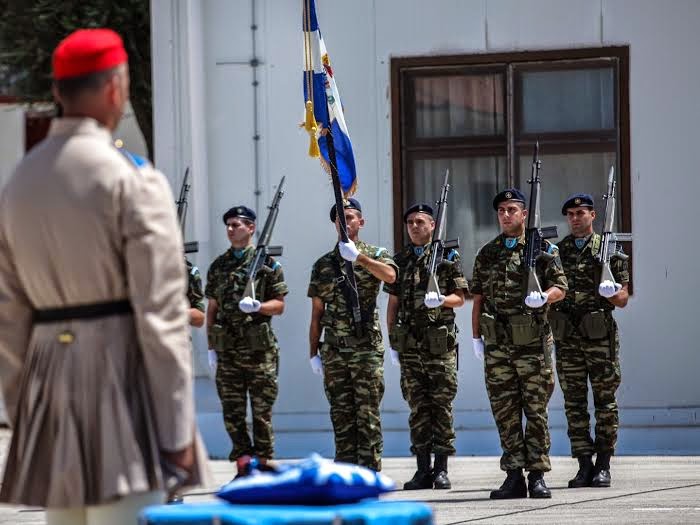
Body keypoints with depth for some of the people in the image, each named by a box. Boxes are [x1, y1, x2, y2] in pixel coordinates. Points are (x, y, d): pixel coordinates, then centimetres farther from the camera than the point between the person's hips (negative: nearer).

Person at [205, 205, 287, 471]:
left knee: (262, 411, -1)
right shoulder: (218, 266, 13)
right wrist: (211, 347, 10)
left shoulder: (268, 264, 2)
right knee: (232, 412, 3)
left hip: (259, 348, -4)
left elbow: (279, 306, 2)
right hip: (227, 349, 4)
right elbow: (212, 308, 15)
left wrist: (257, 306, -18)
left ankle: (263, 464, 5)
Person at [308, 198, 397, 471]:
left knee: (368, 415, -4)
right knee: (341, 417, 5)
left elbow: (390, 275, -21)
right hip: (334, 350, 3)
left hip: (367, 348, -3)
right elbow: (317, 313, 13)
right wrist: (313, 353, 8)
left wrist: (358, 257, -27)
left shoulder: (375, 255, 4)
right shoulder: (323, 264, 13)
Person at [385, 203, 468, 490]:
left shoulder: (448, 256, 4)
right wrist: (391, 338, 10)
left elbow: (459, 297, 4)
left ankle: (441, 468, 1)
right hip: (409, 343, 3)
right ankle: (423, 470, 6)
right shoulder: (400, 260, 13)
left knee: (442, 405, -3)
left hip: (440, 340, -3)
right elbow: (393, 302, 15)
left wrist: (441, 300, -17)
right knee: (417, 407, 3)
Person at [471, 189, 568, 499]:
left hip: (532, 343, -3)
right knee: (504, 411, 3)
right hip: (497, 345, 3)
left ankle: (537, 476, 2)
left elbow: (560, 288, 2)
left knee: (536, 410, -2)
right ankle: (514, 476, 7)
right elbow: (478, 297, 16)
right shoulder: (487, 254, 13)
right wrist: (476, 336, 12)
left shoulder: (543, 249, 3)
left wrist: (544, 297, -19)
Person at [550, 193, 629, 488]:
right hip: (567, 337, 3)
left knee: (605, 400, 0)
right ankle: (584, 466, 5)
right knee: (574, 401, 2)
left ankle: (603, 465, 5)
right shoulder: (556, 251, 12)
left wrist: (612, 294, -19)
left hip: (600, 334, -3)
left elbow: (623, 298, 3)